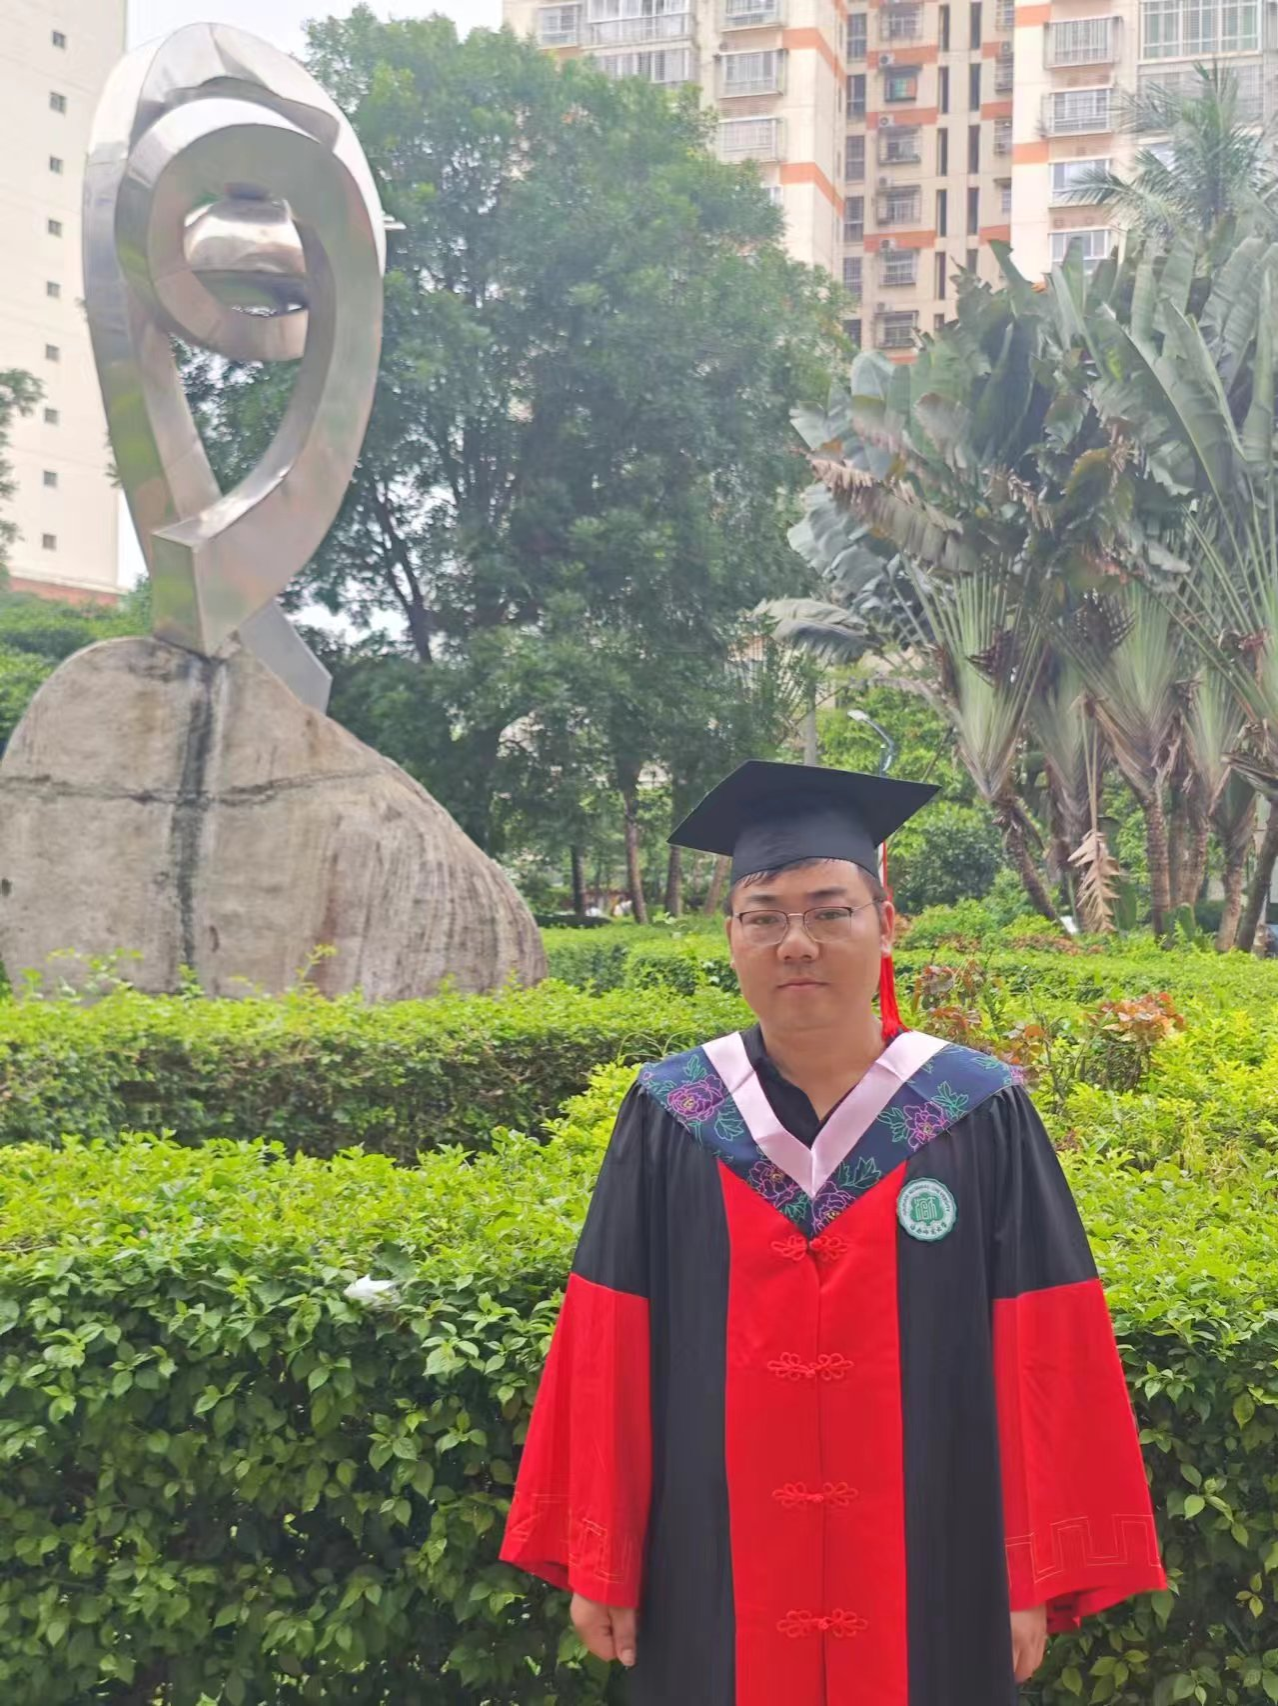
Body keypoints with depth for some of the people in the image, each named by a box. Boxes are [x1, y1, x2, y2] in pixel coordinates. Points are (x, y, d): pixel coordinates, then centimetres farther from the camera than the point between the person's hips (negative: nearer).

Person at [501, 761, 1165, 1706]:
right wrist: (599, 1563, 0)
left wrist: (1036, 1575, -6)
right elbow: (608, 1354, -1)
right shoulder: (669, 1122, -3)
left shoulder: (982, 1118, -5)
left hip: (933, 1583, 0)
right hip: (717, 1588, 1)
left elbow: (1046, 1355, -5)